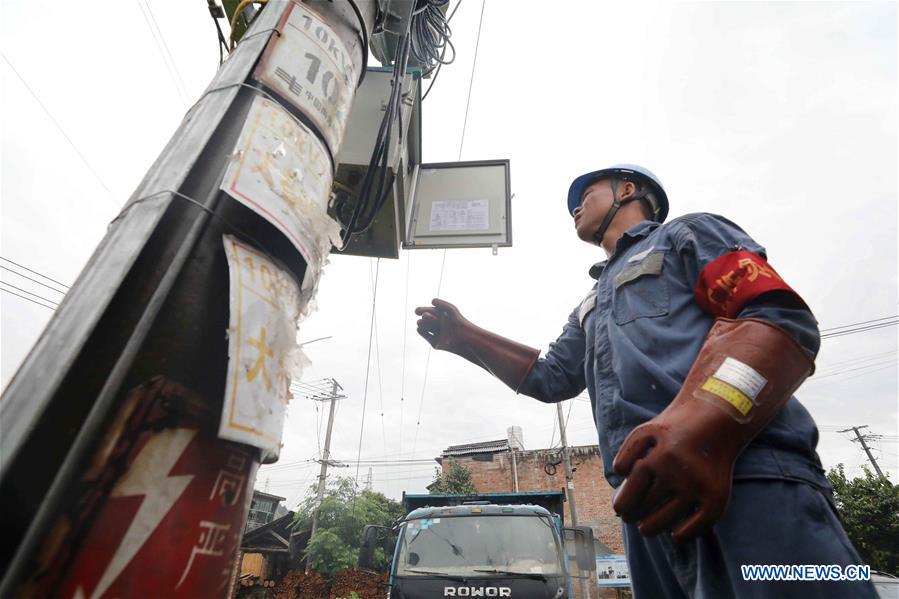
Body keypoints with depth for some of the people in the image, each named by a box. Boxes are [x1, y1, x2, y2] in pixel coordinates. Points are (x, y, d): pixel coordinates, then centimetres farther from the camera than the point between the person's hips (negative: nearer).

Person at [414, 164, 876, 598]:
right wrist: (463, 337, 18)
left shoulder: (688, 233, 10)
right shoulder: (592, 306, 31)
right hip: (652, 497, 7)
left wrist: (702, 424, -26)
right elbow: (548, 377, 28)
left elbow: (784, 319, -6)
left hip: (746, 474, -6)